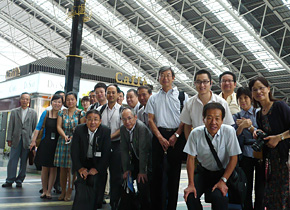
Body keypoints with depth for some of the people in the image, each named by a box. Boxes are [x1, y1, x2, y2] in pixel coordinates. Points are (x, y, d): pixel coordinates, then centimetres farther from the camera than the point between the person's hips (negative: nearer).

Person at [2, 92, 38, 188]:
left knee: (24, 161, 4)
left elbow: (35, 127, 6)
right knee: (12, 160, -1)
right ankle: (10, 181, 7)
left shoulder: (33, 113, 8)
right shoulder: (14, 112, 10)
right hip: (16, 140, 1)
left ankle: (19, 180, 14)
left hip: (27, 140, 0)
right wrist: (9, 139, 0)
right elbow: (10, 126, 7)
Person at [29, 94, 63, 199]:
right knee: (44, 167, 5)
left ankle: (49, 191, 12)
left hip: (56, 144, -1)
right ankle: (44, 190, 17)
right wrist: (33, 140, -2)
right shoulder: (46, 113, 4)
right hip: (45, 143, 1)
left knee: (53, 168, 2)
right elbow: (38, 127, 4)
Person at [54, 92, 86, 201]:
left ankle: (69, 192, 6)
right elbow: (58, 126, 4)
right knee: (62, 168, 5)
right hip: (63, 141, 3)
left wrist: (74, 137, -17)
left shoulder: (81, 113, 2)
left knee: (71, 168, -4)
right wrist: (64, 136, -13)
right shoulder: (62, 112, 11)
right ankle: (63, 191, 15)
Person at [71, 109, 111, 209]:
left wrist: (97, 168, -14)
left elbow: (106, 153, -9)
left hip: (97, 163, -1)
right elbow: (74, 151, -6)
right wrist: (80, 168, -13)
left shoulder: (106, 131, -10)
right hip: (82, 163, 1)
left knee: (93, 183, -21)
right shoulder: (79, 129, -7)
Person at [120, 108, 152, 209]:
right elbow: (124, 150, 0)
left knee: (142, 182, -18)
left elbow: (143, 150, -25)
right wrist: (126, 169, -4)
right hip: (136, 158, 7)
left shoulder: (141, 127, -24)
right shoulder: (123, 129, -3)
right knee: (126, 180, 4)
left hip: (148, 159, -7)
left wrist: (142, 171, -24)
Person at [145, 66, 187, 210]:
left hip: (176, 137, -1)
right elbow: (150, 119, 7)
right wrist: (160, 137, -6)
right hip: (159, 136, 2)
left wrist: (176, 135, -10)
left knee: (174, 172, 0)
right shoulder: (153, 99, 14)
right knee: (158, 171, 0)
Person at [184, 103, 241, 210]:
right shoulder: (196, 133, -15)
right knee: (190, 196, -22)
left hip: (223, 172, -1)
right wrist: (191, 184, -13)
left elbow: (233, 158, -12)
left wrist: (223, 181, -18)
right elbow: (191, 158, -8)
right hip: (203, 171, 2)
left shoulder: (229, 131, -18)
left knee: (219, 196, -29)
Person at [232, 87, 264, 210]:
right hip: (245, 154, 1)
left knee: (260, 187, -2)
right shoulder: (236, 117, 11)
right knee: (246, 187, 1)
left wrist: (249, 126, -11)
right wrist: (241, 127, -13)